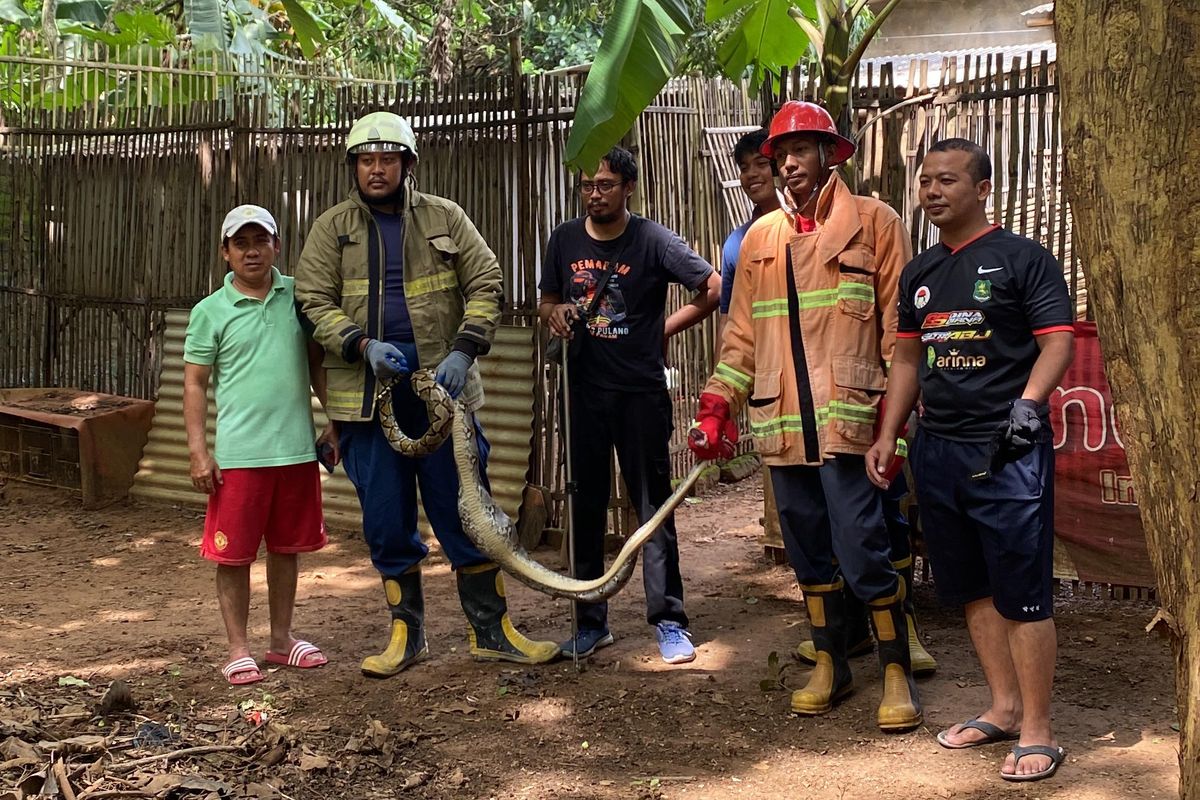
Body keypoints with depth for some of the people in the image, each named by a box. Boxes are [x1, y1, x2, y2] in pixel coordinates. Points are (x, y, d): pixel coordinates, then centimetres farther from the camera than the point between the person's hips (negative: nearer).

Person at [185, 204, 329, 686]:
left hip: (297, 448, 3)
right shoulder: (210, 312, -1)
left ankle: (281, 638, 27)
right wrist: (198, 451, -7)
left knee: (287, 547, 14)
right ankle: (238, 650, 14)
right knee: (233, 554, 2)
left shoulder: (298, 297, 6)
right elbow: (195, 383, 0)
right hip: (238, 453, -3)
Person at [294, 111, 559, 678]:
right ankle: (406, 634, 21)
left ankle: (491, 630, 14)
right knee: (387, 523, 7)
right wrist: (364, 346, -16)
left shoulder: (444, 218, 6)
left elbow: (485, 285, 3)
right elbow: (313, 303, 1)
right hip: (368, 393, 1)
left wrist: (462, 352, -11)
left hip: (442, 386, 0)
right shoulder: (331, 229, 7)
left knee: (465, 512, 3)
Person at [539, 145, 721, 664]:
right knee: (586, 508, 9)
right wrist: (556, 314, -6)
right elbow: (546, 302, 17)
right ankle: (590, 623, 19)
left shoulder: (653, 241, -7)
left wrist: (664, 330, -2)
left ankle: (669, 621, 9)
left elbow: (714, 289, -2)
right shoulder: (564, 240, 5)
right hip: (584, 391, 4)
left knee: (653, 506, 0)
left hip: (641, 392, -4)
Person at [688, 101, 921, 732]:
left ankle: (897, 673, 7)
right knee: (808, 550, 12)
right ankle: (830, 664, 26)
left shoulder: (873, 223, 2)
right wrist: (718, 404, 10)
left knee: (861, 549, -8)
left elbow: (900, 323, -1)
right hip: (782, 422, 5)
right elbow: (742, 332, 18)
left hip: (848, 418, -5)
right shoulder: (760, 238, 16)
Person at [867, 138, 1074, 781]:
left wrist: (1029, 403, -22)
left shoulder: (1022, 259, -3)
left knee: (1022, 594, -4)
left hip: (1006, 451, -7)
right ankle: (1004, 708, 26)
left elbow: (1057, 341, -8)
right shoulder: (919, 274, 16)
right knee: (971, 589, 13)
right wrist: (887, 435, 14)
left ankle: (1036, 730, 6)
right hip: (937, 449, 7)